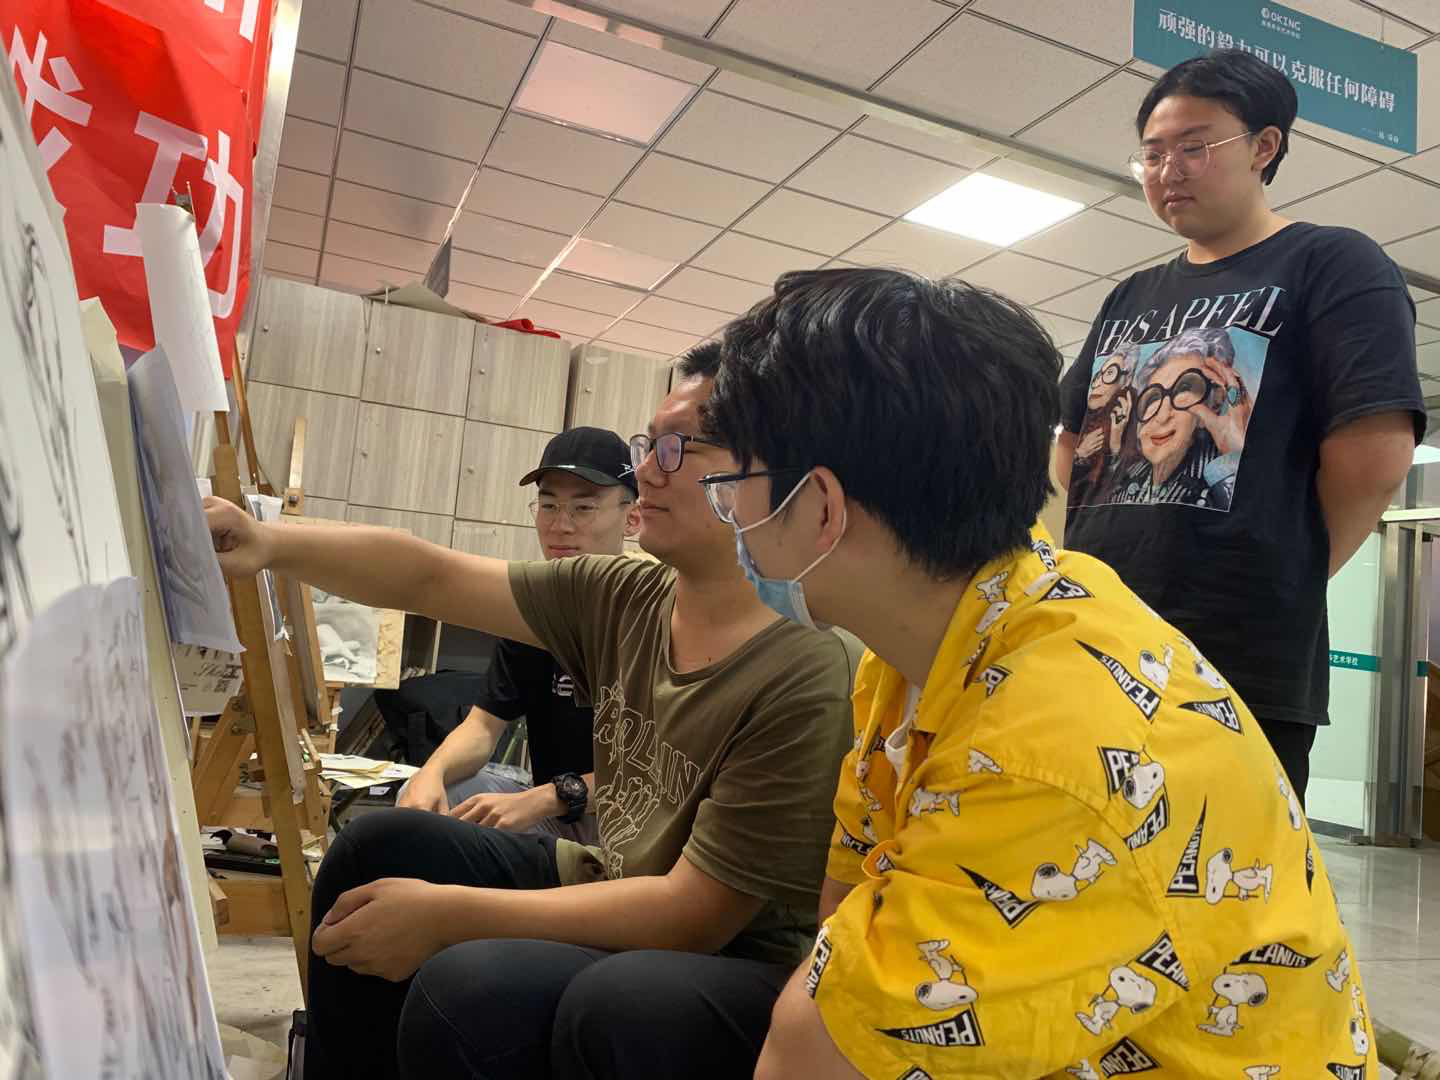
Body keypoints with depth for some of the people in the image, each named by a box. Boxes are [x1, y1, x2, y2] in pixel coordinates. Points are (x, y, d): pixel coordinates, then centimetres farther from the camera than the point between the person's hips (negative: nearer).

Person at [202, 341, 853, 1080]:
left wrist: (450, 913, -24)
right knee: (382, 847, 3)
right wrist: (274, 545, -19)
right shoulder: (619, 600, -3)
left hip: (739, 973, -7)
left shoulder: (803, 679, -26)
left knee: (464, 988, -28)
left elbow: (696, 913, -25)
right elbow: (432, 578, -2)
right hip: (617, 899, 7)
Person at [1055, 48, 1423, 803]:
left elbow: (1375, 455, -10)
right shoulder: (1129, 300, 20)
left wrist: (1279, 580, 0)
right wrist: (1091, 563, 6)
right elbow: (1071, 442, 21)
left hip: (1241, 665, -6)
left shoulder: (1333, 267, 0)